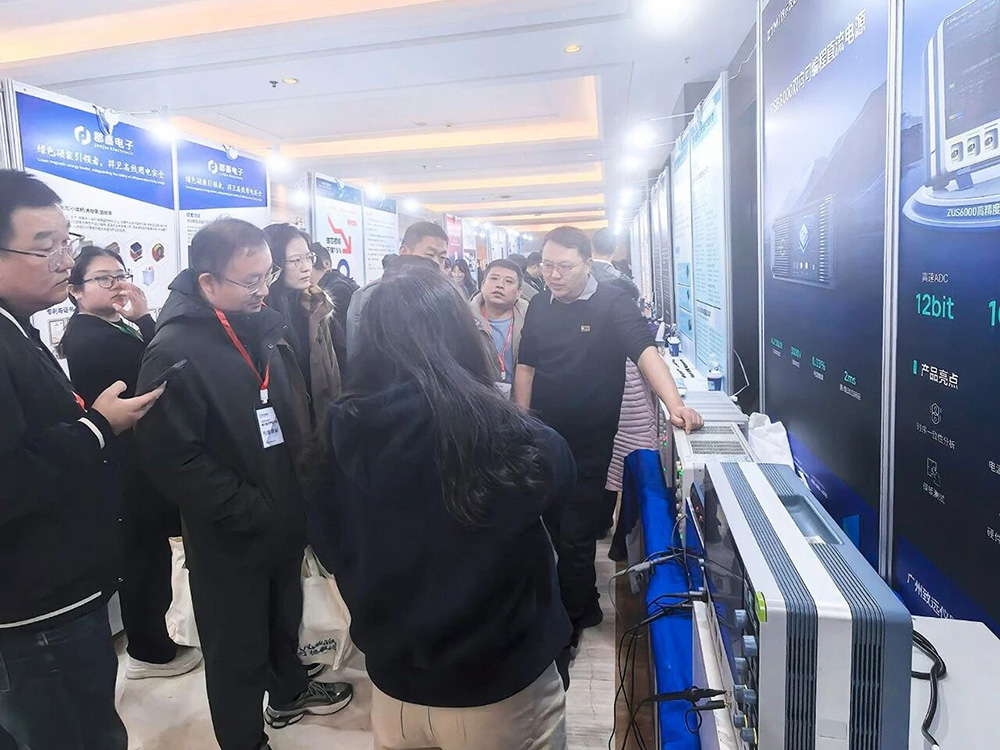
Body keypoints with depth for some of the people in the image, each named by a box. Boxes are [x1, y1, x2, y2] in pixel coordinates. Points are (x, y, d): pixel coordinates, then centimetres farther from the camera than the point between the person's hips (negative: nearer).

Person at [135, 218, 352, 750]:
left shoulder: (266, 329, 4)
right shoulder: (175, 350, -20)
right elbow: (173, 458, -24)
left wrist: (301, 485, 5)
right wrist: (249, 511, -20)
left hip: (285, 519, 7)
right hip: (229, 538, -7)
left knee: (285, 619, 26)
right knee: (238, 649, 12)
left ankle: (289, 692, 51)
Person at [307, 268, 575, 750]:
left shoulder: (341, 433, -15)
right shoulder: (504, 435, -26)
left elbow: (330, 552, 2)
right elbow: (557, 468, -2)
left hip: (393, 686, 4)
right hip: (500, 692, -3)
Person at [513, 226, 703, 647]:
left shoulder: (612, 305, -10)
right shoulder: (539, 306, 5)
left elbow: (645, 351, -23)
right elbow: (526, 366, 10)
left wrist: (674, 404, -38)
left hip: (590, 444, -5)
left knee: (575, 539, 4)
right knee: (554, 529, 15)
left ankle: (566, 627, 25)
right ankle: (586, 609, 38)